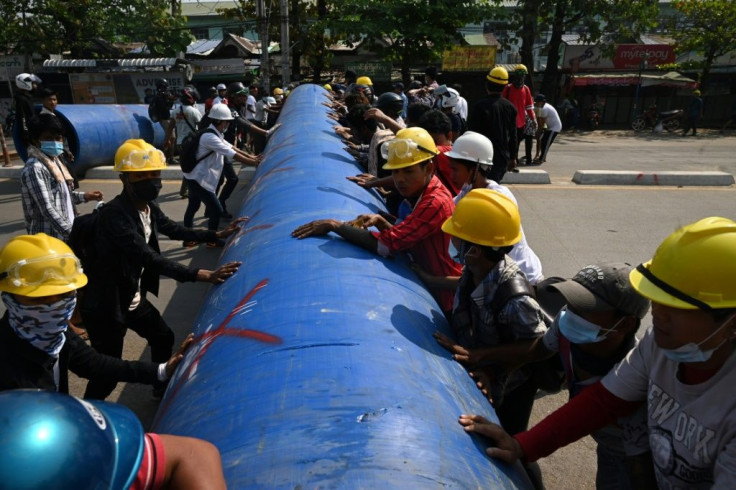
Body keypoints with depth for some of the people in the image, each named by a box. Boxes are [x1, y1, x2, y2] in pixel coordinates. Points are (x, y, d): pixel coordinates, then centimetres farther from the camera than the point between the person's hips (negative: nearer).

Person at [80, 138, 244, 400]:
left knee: (164, 338, 24)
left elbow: (174, 229, 16)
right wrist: (203, 275, -42)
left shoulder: (149, 208, -2)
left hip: (134, 299, 9)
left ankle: (162, 387, 50)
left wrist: (217, 234, 12)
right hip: (106, 307, -9)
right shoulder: (114, 214, -29)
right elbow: (150, 257, -36)